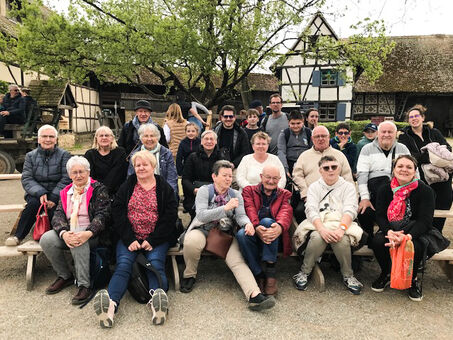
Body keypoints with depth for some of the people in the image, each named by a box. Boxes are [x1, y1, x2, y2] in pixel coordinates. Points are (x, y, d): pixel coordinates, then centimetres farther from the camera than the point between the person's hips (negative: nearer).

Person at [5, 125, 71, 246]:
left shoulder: (64, 155, 4)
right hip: (36, 194, 2)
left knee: (54, 208, -32)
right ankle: (18, 236, -18)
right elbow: (26, 179, 1)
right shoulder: (30, 156, 11)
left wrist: (54, 197, -19)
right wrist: (40, 193, -19)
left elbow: (66, 179, -6)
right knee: (34, 203, -31)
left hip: (57, 194, -2)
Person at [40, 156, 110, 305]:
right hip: (68, 233, 6)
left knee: (80, 242, -35)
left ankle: (84, 285, -24)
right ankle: (65, 276, 0)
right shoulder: (66, 192, 17)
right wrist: (64, 233, -17)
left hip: (91, 234, -5)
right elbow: (58, 214, 5)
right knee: (46, 239, -19)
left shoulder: (98, 189, 1)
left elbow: (102, 215, -10)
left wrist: (88, 233, -27)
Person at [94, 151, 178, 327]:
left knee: (156, 264, -26)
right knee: (123, 265, -24)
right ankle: (110, 305, -44)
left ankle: (157, 302, -48)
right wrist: (129, 240, -11)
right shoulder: (126, 187, 14)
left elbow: (170, 216, 1)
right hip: (129, 238, 1)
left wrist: (152, 240, -10)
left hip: (156, 239, -1)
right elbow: (117, 213, 3)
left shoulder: (165, 188, 10)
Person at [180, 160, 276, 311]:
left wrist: (247, 223, -23)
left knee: (238, 260, -23)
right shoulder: (204, 191, 2)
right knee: (191, 242, -36)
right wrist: (226, 208, -22)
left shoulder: (236, 195, 16)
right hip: (203, 230, -2)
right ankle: (189, 275, -7)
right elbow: (201, 215, -13)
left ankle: (255, 296, -39)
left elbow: (241, 215, 3)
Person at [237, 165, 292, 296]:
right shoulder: (249, 190, 15)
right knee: (241, 234, -33)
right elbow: (249, 210, -6)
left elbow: (286, 213, -4)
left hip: (273, 235, 0)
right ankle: (259, 275, -21)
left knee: (267, 221, -33)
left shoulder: (284, 194, 18)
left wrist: (280, 226, -30)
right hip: (254, 232, 0)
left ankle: (270, 274, -29)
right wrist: (256, 227, -29)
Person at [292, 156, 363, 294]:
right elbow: (311, 210, -2)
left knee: (342, 239, -33)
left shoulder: (348, 186, 13)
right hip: (317, 224, 0)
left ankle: (348, 276, -9)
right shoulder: (314, 187, 14)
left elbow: (350, 210, -3)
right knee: (317, 237, -33)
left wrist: (341, 228, -24)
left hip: (341, 224, 0)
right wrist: (322, 229, -22)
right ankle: (304, 272, -12)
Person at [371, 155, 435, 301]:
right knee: (377, 241, -27)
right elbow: (379, 215, -6)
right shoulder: (385, 189, -1)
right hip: (390, 230, 2)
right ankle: (386, 274, 4)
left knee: (415, 247, -33)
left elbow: (425, 221, -15)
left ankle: (413, 279, 2)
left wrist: (408, 236, -33)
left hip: (415, 232, -2)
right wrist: (389, 232, -28)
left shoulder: (425, 190, -8)